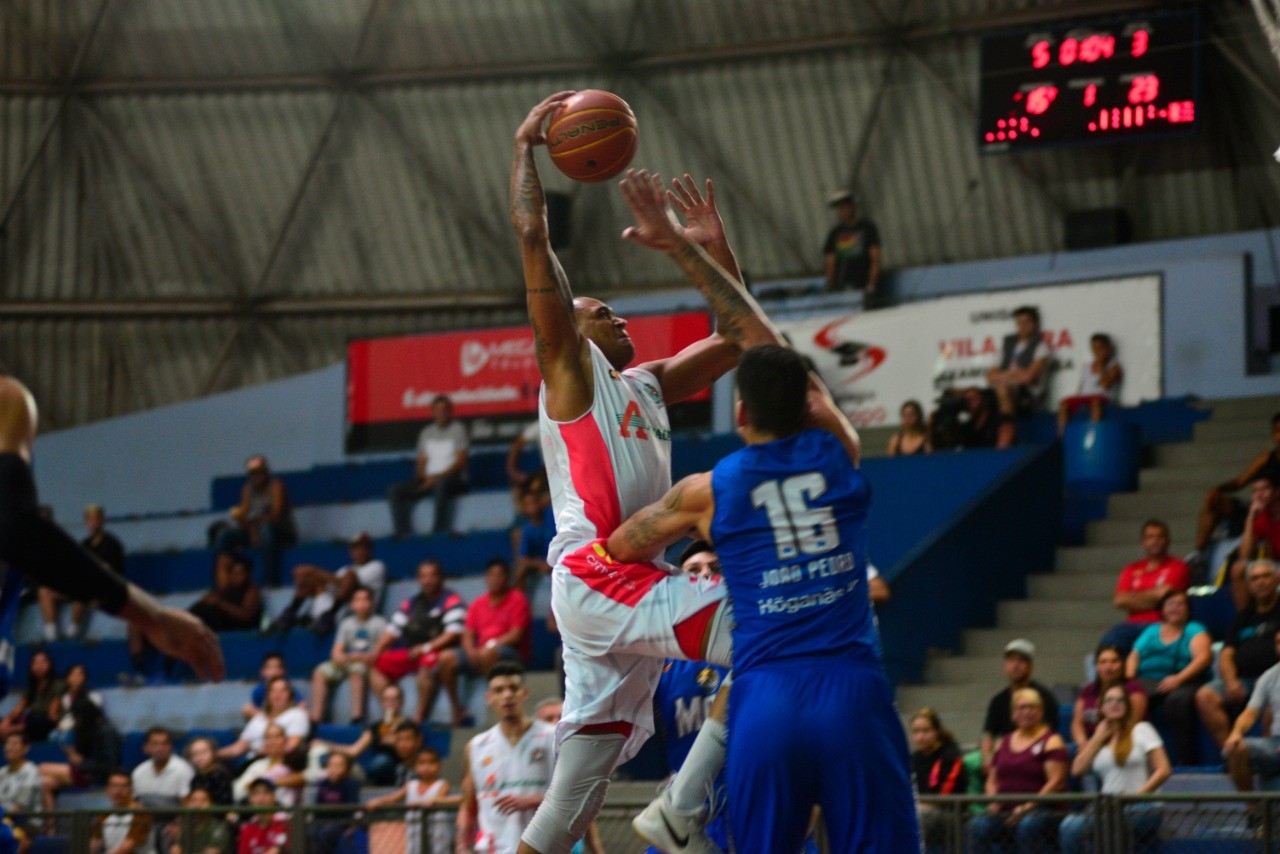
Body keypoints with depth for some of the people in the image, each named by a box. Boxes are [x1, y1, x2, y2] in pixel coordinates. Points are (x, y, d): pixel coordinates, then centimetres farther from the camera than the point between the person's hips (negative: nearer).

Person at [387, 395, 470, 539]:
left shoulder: (457, 429, 1)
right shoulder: (427, 433, 18)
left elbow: (460, 461, -8)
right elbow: (421, 462, 16)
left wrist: (437, 477, -16)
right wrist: (422, 477, -7)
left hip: (453, 478, -6)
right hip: (428, 480, 6)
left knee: (440, 484, -42)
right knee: (395, 491, -14)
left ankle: (439, 531, -39)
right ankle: (404, 533, -20)